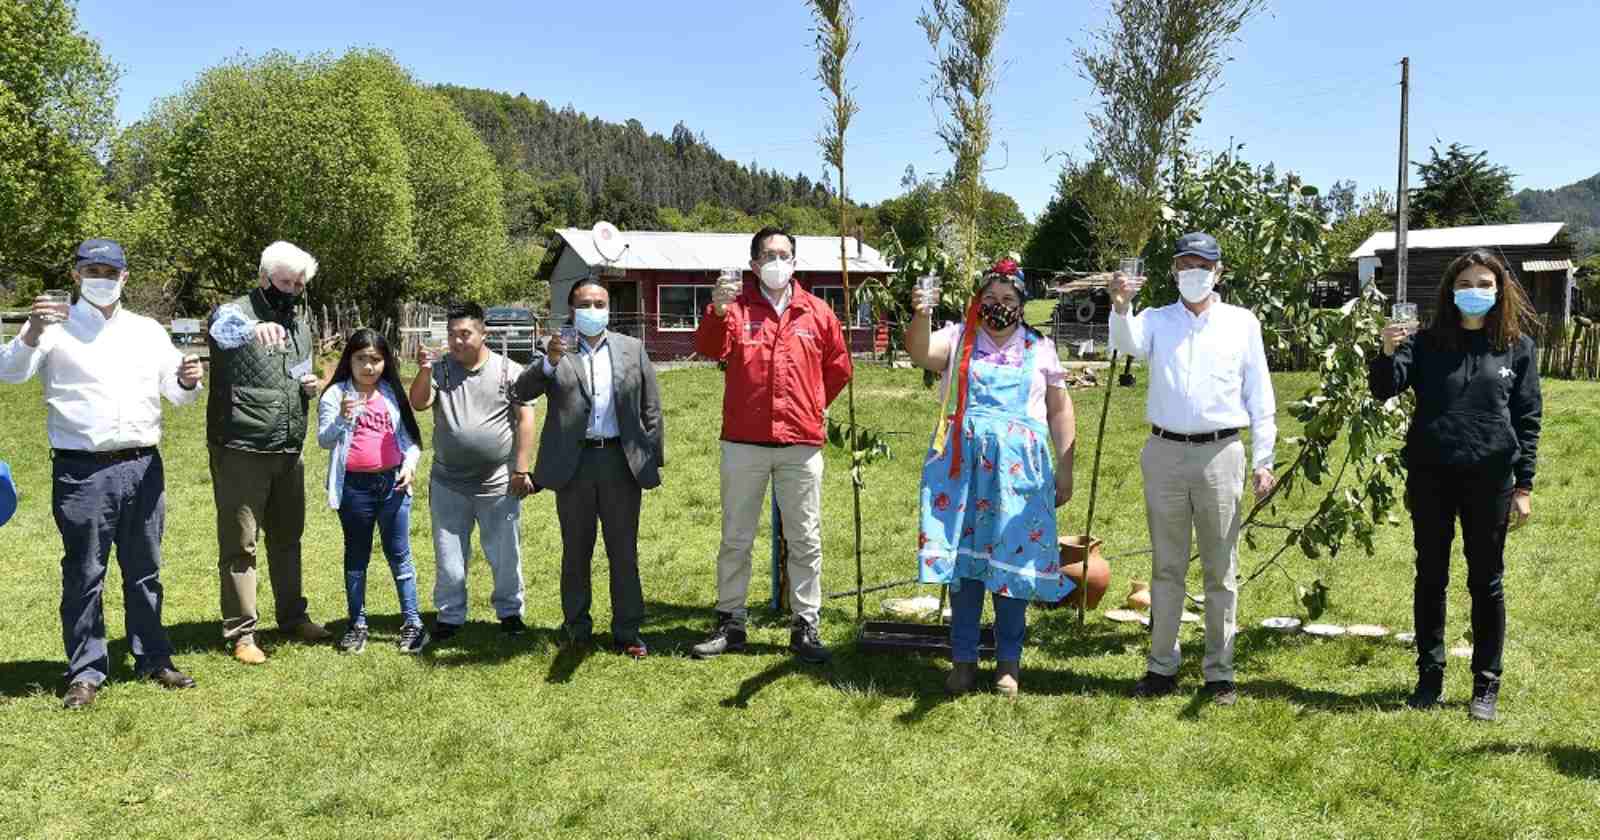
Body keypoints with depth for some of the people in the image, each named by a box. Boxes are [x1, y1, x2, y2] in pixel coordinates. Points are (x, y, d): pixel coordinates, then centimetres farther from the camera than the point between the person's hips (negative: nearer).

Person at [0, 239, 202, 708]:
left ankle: (152, 659, 22)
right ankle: (86, 671, 11)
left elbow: (177, 395, 15)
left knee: (145, 570, 11)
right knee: (83, 574, 2)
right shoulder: (57, 328, 4)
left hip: (143, 467, 4)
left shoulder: (148, 331, 15)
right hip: (82, 471, -3)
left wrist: (187, 381, -9)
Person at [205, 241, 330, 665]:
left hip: (289, 453, 6)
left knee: (288, 538, 17)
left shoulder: (300, 326, 13)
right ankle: (240, 632, 9)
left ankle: (293, 616, 29)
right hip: (240, 453, -6)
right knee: (239, 545, 1)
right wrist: (253, 328, -57)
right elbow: (220, 328, -34)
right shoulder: (237, 312, -8)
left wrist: (311, 388, 2)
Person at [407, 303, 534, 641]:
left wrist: (522, 470, -8)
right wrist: (424, 372, -29)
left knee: (505, 555, 7)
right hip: (448, 484, 2)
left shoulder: (509, 371, -3)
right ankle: (449, 616, 23)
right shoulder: (440, 369, 3)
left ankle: (509, 610, 24)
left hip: (498, 485, -2)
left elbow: (525, 420, -4)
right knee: (448, 558, 10)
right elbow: (419, 403, -10)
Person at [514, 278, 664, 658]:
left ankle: (627, 631, 12)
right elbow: (523, 391, -8)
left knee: (624, 552, 5)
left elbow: (651, 408, 8)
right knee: (576, 551, 10)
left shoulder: (633, 349, 9)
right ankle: (576, 629, 21)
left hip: (621, 460, 1)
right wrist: (549, 362, -25)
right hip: (573, 464, 0)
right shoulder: (555, 350, 5)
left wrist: (654, 458, 2)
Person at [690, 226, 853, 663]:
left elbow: (838, 367, 17)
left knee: (805, 540, 6)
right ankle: (730, 623, 20)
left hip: (801, 445, 1)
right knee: (735, 538, 8)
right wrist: (717, 313, -35)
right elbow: (710, 349, -18)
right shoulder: (737, 307, 0)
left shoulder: (817, 313, 5)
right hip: (744, 442, -1)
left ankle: (805, 627, 16)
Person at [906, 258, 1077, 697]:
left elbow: (1060, 412, 12)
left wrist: (1065, 470, 7)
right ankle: (964, 658, 13)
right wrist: (922, 315, -34)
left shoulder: (1040, 349, 10)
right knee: (962, 558, 2)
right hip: (962, 463, 0)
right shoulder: (958, 339, 6)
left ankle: (1008, 660, 15)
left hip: (1017, 467, 0)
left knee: (1012, 559, 2)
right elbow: (920, 352, -15)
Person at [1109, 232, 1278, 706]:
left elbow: (1259, 396, 5)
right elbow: (1128, 344, -16)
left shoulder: (1242, 323, 5)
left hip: (1220, 454, -1)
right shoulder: (1156, 320, 7)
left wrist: (1263, 460, 0)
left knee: (1221, 570, 5)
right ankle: (1162, 667, 16)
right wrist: (1120, 308, -37)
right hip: (1164, 453, 1)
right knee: (1166, 567, 8)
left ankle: (1219, 672, 14)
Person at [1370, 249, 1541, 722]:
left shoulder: (1518, 346, 2)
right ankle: (1430, 675, 21)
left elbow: (1528, 418, 3)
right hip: (1430, 476, 1)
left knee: (1486, 582, 8)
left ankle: (1486, 685, 19)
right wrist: (1388, 354, -28)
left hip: (1489, 480, -1)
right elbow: (1385, 389, -7)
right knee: (1430, 577, 9)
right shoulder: (1427, 343, 2)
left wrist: (1524, 485, -2)